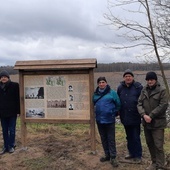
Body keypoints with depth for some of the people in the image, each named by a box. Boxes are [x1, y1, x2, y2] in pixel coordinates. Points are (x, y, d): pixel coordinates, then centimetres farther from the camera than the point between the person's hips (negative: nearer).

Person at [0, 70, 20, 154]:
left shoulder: (14, 85, -8)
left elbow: (18, 99, -8)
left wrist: (18, 110, -12)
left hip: (12, 112, -4)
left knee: (12, 130, 6)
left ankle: (11, 146, 21)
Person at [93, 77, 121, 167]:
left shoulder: (112, 93, -7)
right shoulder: (95, 94, 5)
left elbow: (118, 104, -2)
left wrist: (114, 113, 1)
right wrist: (97, 113, 13)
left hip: (109, 120, -4)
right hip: (99, 120, 5)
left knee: (111, 139, 1)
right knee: (103, 138, 14)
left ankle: (113, 157, 10)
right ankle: (107, 155, 28)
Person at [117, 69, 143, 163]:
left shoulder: (138, 87, -9)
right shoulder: (120, 87, 5)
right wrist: (119, 113, 8)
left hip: (135, 117, -5)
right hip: (125, 117, 5)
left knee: (136, 137, 2)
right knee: (129, 137, 18)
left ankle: (138, 156, 15)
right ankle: (131, 153, 33)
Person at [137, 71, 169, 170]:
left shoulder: (162, 90, -7)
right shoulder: (144, 91, 9)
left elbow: (163, 105, -14)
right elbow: (139, 104, 4)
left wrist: (151, 116, -17)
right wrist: (144, 115, -14)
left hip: (158, 123, -5)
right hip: (146, 122, 6)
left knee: (158, 145, -4)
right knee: (150, 144, 16)